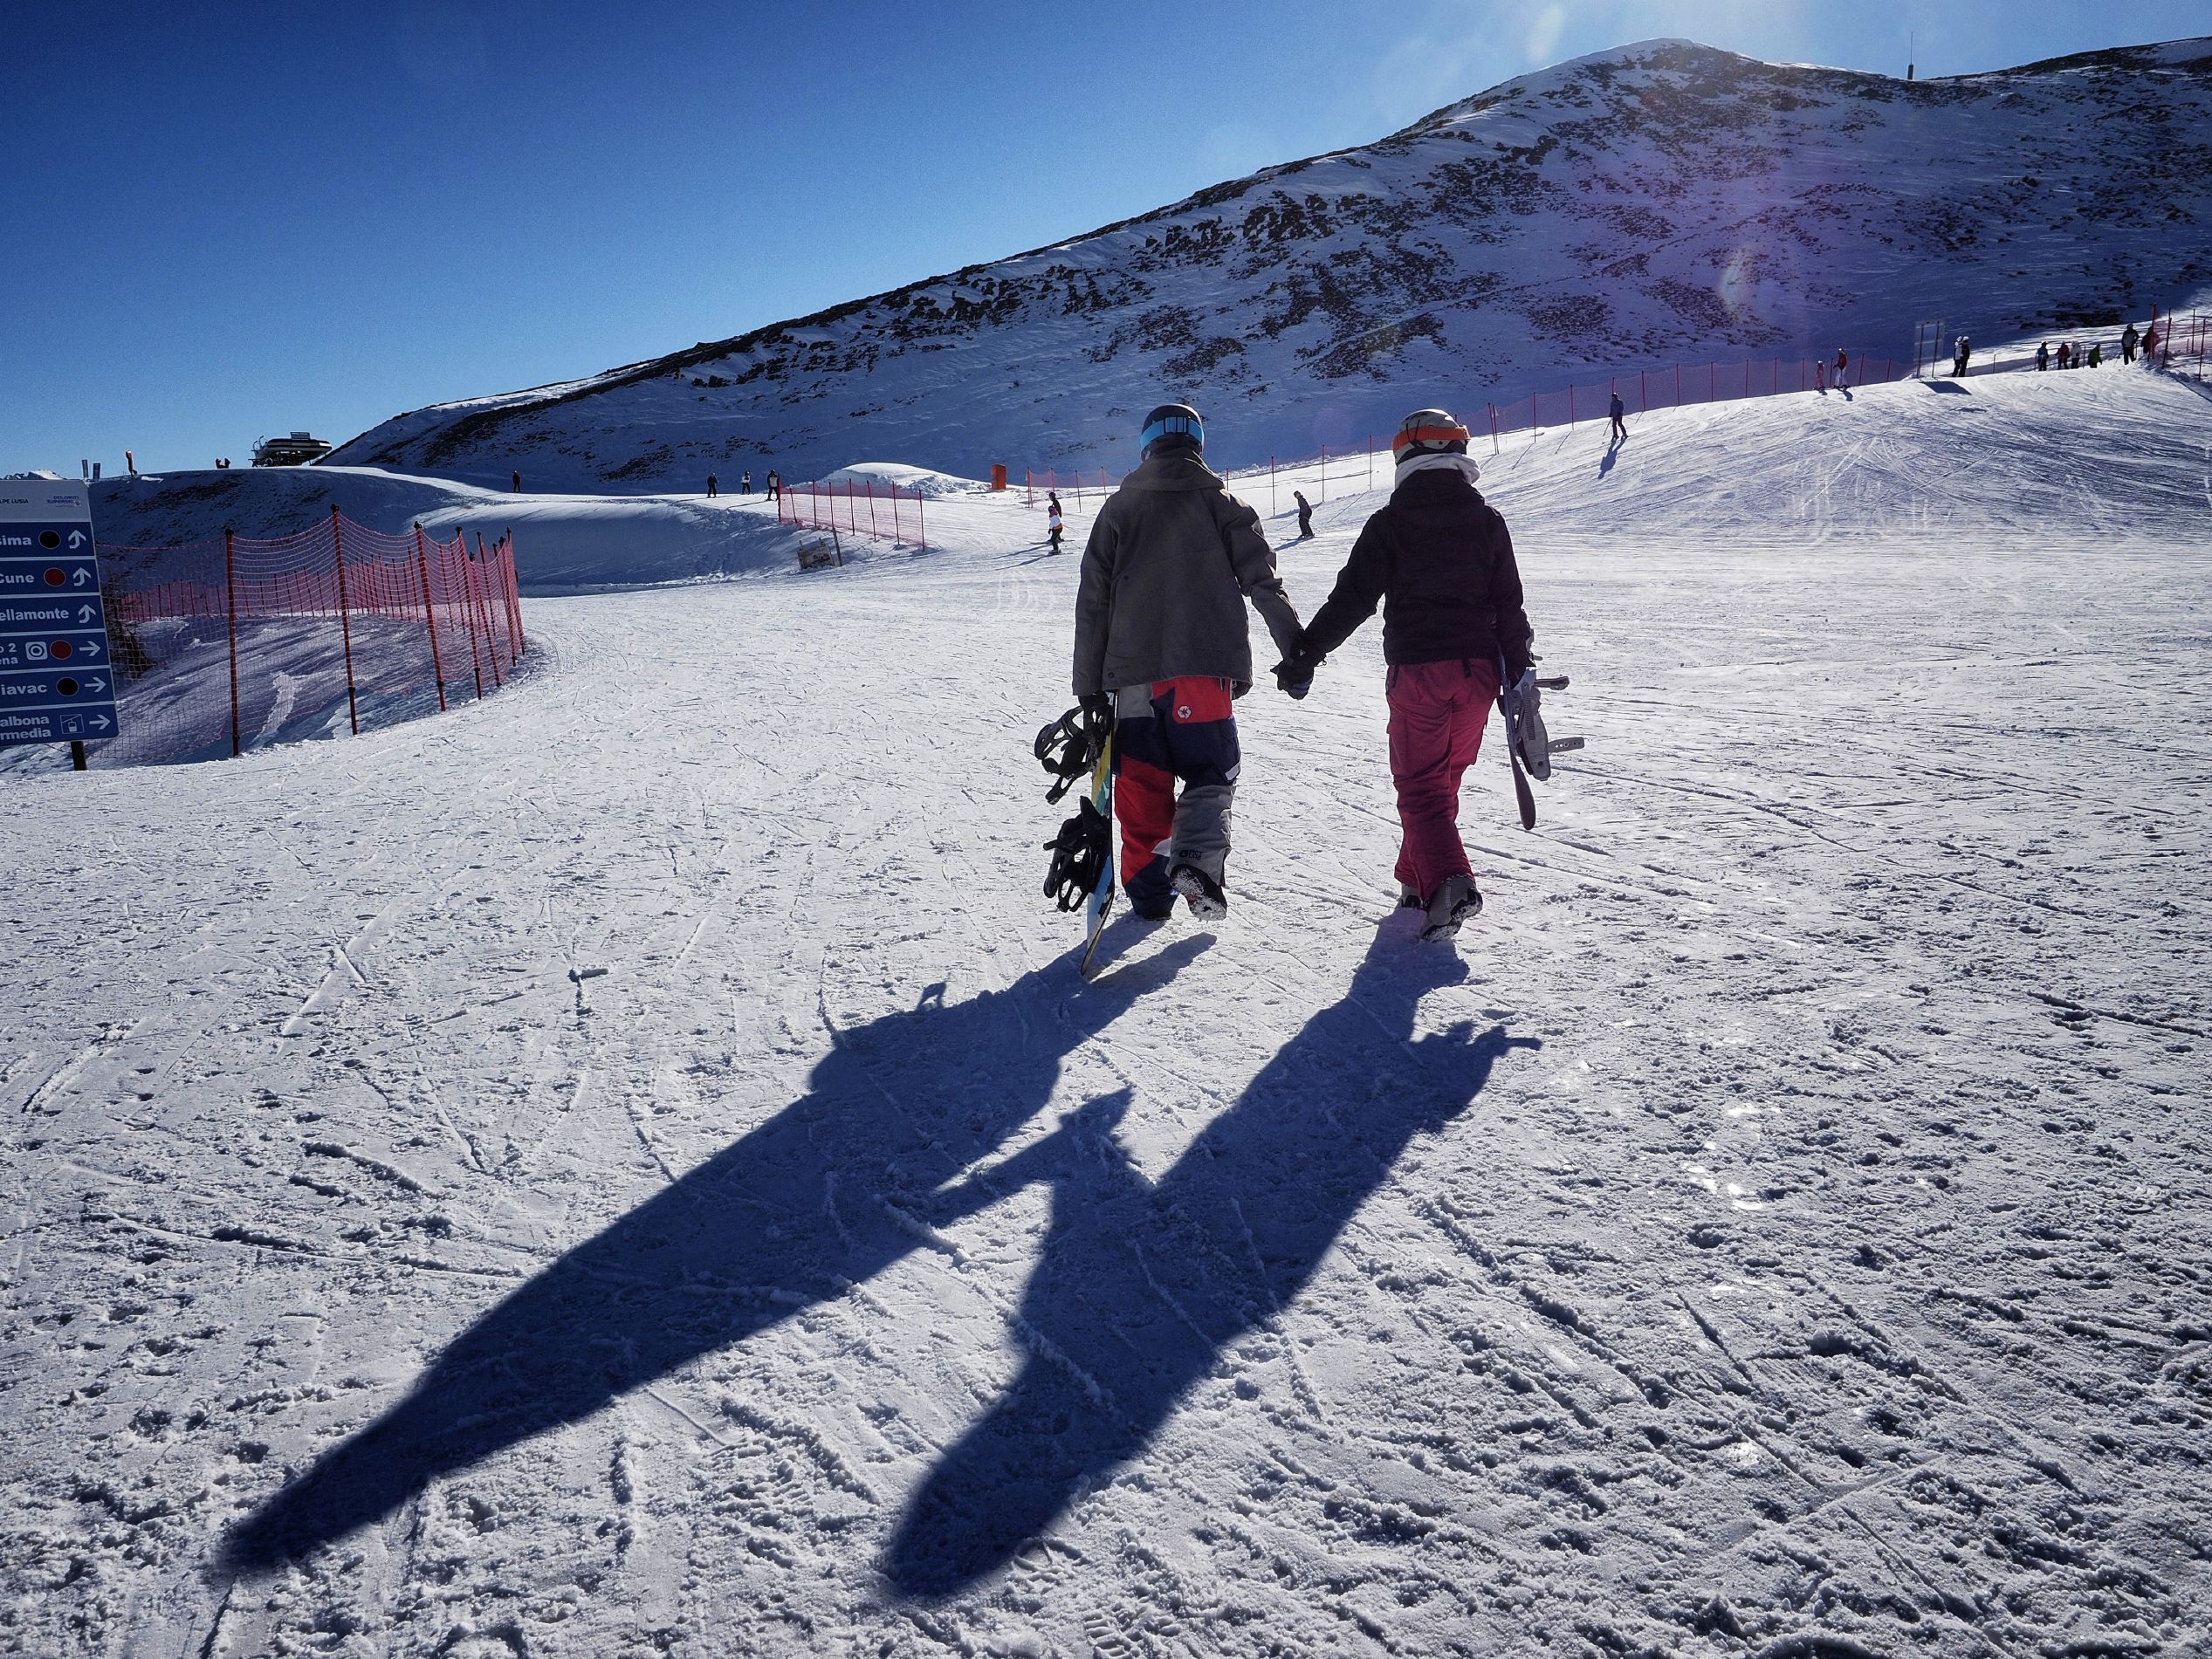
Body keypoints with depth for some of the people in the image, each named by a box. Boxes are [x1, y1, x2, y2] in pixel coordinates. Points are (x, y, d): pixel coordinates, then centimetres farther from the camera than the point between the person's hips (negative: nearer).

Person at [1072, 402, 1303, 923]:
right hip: (1205, 666, -1)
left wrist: (1089, 685, 11)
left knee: (1143, 783, 11)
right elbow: (1264, 583, -1)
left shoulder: (1119, 508, 10)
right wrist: (1296, 651, 2)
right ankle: (1198, 859, -16)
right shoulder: (1221, 504, 7)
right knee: (1210, 772, 9)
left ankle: (1148, 888, 11)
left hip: (1132, 671, 1)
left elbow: (1093, 601, 7)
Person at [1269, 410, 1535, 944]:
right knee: (1445, 775, 18)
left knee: (1420, 784, 1)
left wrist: (1304, 655, -2)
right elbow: (1509, 605, 7)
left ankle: (1446, 883, -19)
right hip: (1478, 667, 4)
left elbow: (1351, 599, -8)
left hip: (1416, 668, -3)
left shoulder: (1389, 524, -4)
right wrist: (1520, 670, 15)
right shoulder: (1487, 520, 6)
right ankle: (1418, 878, 24)